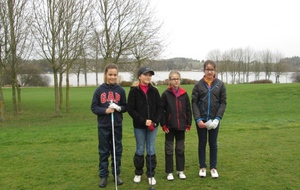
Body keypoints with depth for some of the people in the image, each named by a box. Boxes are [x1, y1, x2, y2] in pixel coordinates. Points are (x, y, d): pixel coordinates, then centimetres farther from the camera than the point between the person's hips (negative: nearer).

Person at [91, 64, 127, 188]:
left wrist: (119, 108, -16)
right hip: (103, 126, -1)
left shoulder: (120, 90, 0)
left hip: (117, 126, 1)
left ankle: (117, 174, 25)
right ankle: (103, 176, 20)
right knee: (103, 152, 8)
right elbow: (93, 107, -2)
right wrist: (105, 110, -18)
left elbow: (125, 107, 6)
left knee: (117, 151, 10)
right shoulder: (99, 90, -3)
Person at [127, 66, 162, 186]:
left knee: (151, 150, 7)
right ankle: (138, 173, 28)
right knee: (140, 150, 10)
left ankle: (151, 175, 20)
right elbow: (130, 109, -9)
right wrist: (143, 121, -15)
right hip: (139, 126, -2)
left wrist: (155, 121, -10)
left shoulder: (154, 90, 2)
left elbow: (159, 107, 3)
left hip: (153, 125, 2)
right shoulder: (134, 91, -6)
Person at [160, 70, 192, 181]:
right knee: (169, 150, 6)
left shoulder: (184, 94, 2)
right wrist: (163, 125, -9)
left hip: (181, 126, 2)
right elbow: (161, 111, -5)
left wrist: (188, 124, 3)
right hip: (169, 127, -2)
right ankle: (169, 172, 16)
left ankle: (180, 171, 24)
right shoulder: (166, 94, -5)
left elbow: (188, 110, 6)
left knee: (180, 149, 12)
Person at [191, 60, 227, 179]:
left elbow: (223, 103, -2)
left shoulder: (220, 84, -1)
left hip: (214, 119, 0)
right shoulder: (198, 84, -3)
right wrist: (198, 119, -13)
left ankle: (213, 168, 23)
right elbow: (194, 103, -4)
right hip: (201, 119, 0)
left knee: (213, 144, 10)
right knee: (202, 143, 10)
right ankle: (202, 167, 23)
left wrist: (217, 118, -12)